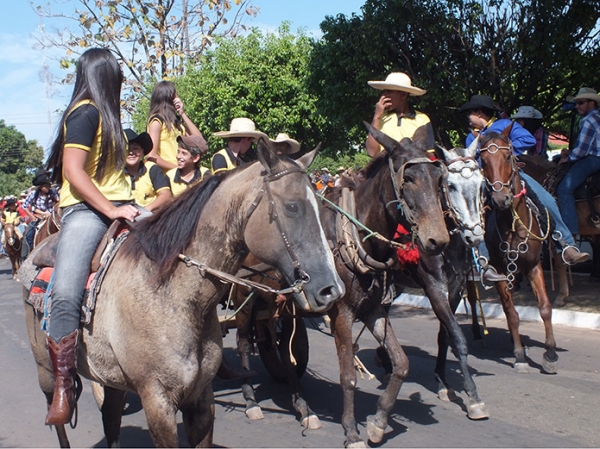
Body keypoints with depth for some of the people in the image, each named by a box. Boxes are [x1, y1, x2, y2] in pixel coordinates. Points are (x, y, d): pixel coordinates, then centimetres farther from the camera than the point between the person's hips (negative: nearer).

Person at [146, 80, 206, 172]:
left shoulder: (176, 120, 17)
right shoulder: (157, 120, -3)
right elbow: (151, 156, -11)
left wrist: (183, 114, 6)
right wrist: (176, 168, -15)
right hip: (166, 173, -6)